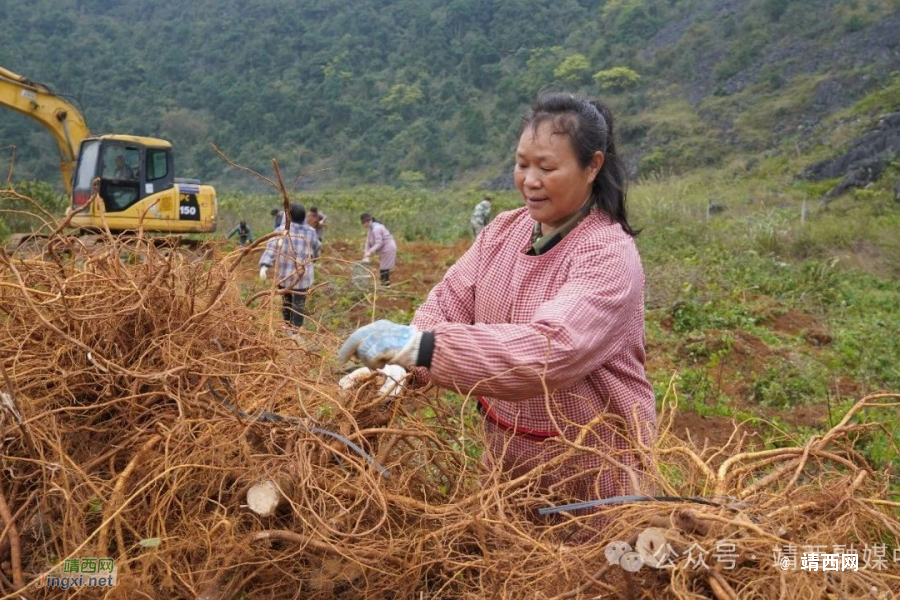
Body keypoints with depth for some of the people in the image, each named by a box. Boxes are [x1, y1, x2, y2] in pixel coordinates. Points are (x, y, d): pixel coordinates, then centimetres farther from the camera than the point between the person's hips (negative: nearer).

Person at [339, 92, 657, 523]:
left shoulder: (609, 256, -21)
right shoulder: (504, 230, 1)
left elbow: (549, 351, -35)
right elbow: (449, 302, -7)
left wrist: (420, 347, -42)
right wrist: (396, 365, -27)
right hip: (507, 457, 6)